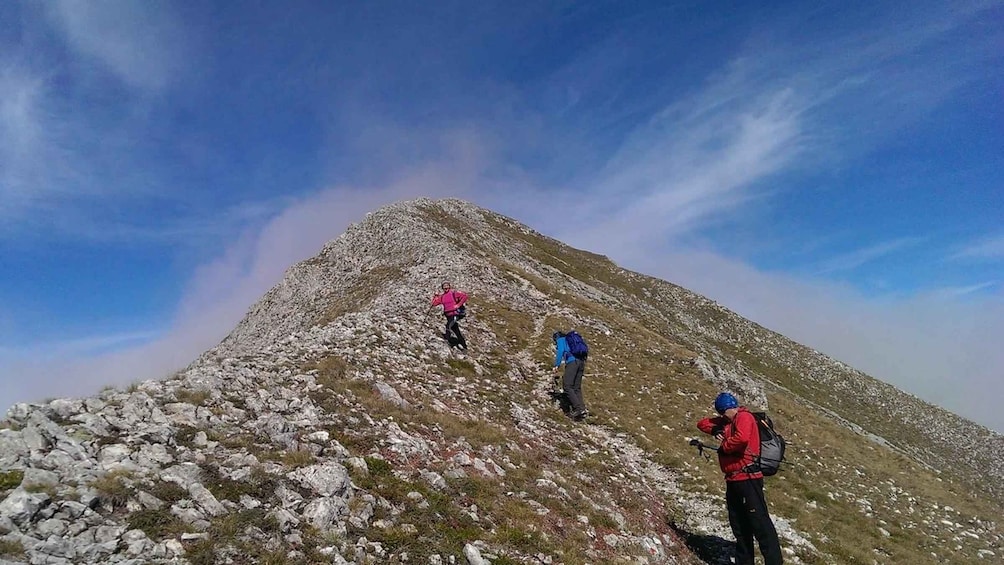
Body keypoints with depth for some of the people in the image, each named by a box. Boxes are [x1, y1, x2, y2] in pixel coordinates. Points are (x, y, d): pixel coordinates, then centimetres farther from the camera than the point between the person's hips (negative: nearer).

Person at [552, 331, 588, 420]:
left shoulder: (560, 340, 13)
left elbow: (561, 351, -7)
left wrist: (556, 365, -8)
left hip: (572, 361, -8)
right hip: (581, 362, 8)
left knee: (567, 386, -9)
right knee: (577, 388, 7)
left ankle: (579, 409, -20)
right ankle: (582, 410, -4)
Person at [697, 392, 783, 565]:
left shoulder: (744, 417, -8)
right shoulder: (726, 421, 17)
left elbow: (742, 438, -28)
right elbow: (702, 423, 21)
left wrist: (724, 447, -13)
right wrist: (714, 430, 0)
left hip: (747, 478, -9)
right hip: (733, 480, 9)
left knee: (759, 523, -9)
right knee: (739, 527, 14)